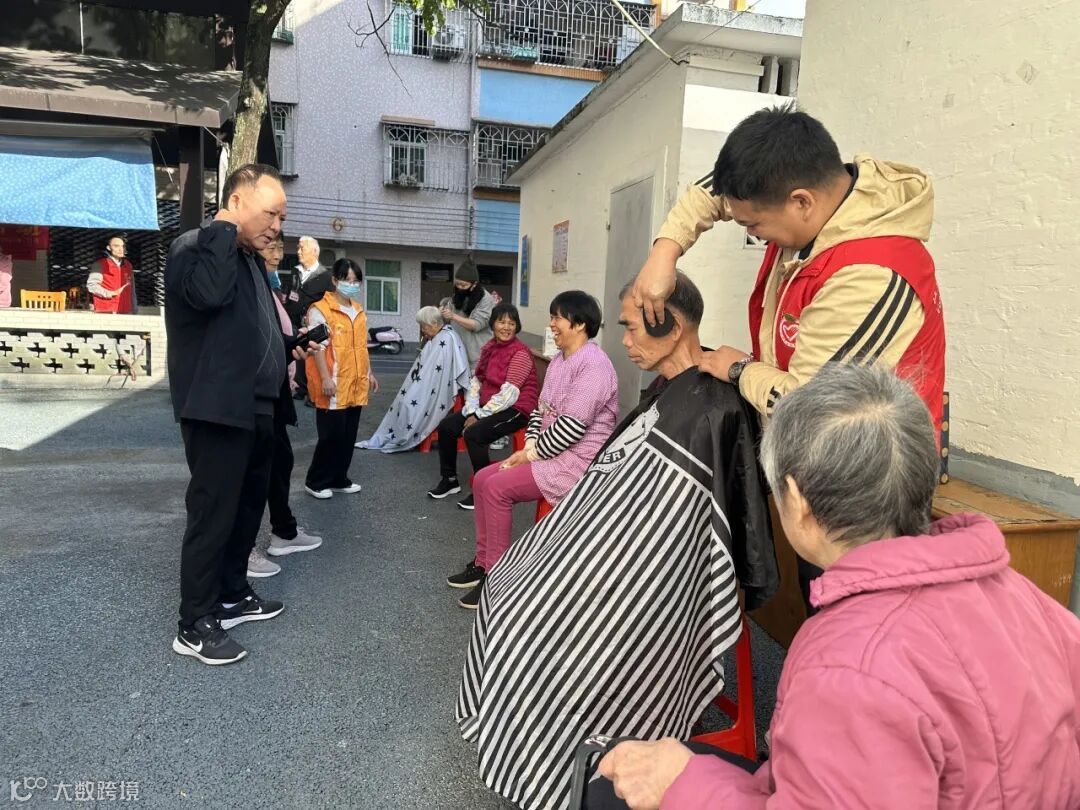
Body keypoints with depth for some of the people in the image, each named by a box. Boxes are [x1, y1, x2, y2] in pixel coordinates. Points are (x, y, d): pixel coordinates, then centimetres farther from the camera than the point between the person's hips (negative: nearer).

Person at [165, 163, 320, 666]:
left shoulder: (251, 258, 18)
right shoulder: (194, 246, -10)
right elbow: (209, 294, -33)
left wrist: (289, 348, 11)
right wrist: (225, 227, -21)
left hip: (254, 408, 9)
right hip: (218, 410, -9)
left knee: (247, 507, 18)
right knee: (212, 514, -2)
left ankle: (232, 596, 34)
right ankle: (194, 626, 11)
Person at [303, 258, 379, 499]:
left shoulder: (359, 311, 15)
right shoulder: (320, 310, -8)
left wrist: (368, 373, 19)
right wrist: (326, 378, -19)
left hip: (355, 384, 7)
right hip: (334, 385, -7)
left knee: (348, 436, 11)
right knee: (332, 435, -3)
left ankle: (339, 479, 23)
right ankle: (316, 481, 12)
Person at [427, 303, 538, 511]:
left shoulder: (520, 353, -17)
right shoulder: (489, 348, 8)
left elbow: (509, 394, -23)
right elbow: (476, 380, 7)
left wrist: (479, 415, -20)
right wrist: (471, 411, -9)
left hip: (515, 409, -8)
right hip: (489, 405, 8)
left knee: (473, 434, -28)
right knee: (445, 426, 0)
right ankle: (449, 479, 17)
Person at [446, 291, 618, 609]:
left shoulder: (594, 365, -19)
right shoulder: (559, 360, 13)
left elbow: (572, 426, -25)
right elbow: (541, 409, 14)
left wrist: (532, 454, -15)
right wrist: (529, 447, -2)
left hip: (578, 460, -10)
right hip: (549, 452, 10)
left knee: (498, 487, -19)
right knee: (482, 479, 1)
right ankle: (483, 562, 11)